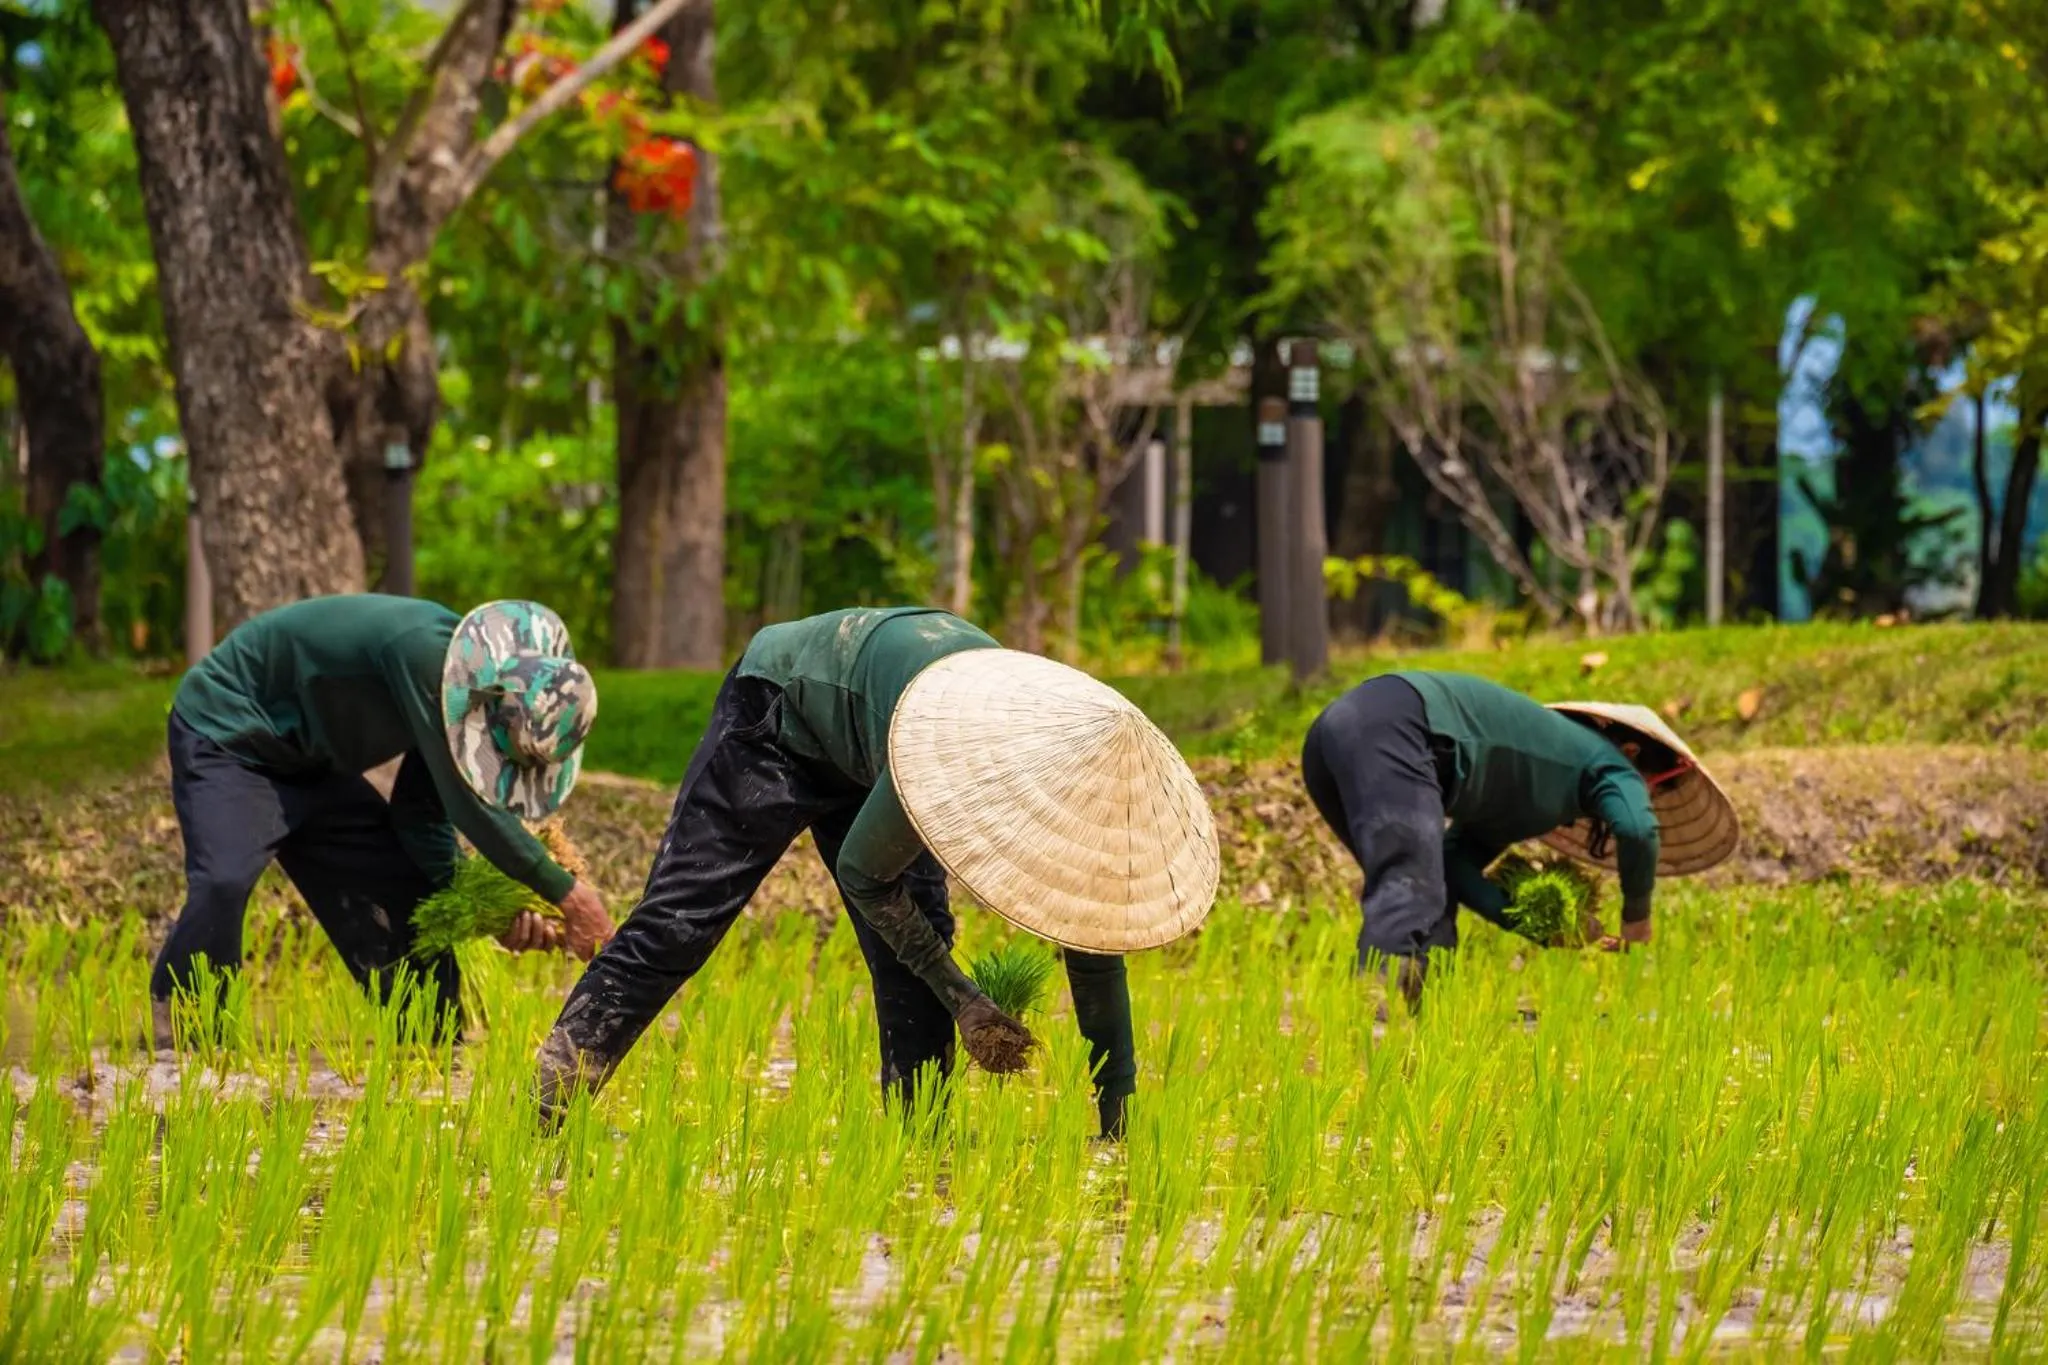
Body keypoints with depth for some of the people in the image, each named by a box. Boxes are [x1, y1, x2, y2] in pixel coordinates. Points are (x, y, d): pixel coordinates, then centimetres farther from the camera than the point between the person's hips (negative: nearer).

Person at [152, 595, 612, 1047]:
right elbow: (468, 804, -32)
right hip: (226, 734, -9)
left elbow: (420, 813, 2)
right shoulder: (423, 652, -34)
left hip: (309, 764, 9)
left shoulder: (455, 693, -6)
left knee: (406, 893, 2)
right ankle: (174, 1044, -20)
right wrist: (567, 895, -27)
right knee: (224, 881, -31)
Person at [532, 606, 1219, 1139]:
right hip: (778, 707, -6)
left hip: (857, 754, 6)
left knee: (915, 947, -4)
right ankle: (544, 1113, -13)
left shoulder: (1079, 776, -24)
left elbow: (1097, 946, -14)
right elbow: (862, 873, -26)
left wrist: (1116, 1117, -13)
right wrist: (962, 998, -23)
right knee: (677, 922, -12)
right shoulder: (943, 752, -43)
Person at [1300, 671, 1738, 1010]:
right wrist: (1636, 914, 4)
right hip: (1391, 728, -9)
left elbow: (1456, 863, 23)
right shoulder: (1605, 763, 11)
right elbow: (1636, 829, -11)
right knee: (1411, 892, -22)